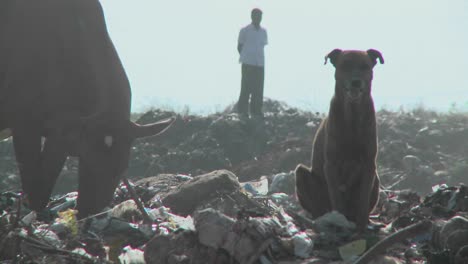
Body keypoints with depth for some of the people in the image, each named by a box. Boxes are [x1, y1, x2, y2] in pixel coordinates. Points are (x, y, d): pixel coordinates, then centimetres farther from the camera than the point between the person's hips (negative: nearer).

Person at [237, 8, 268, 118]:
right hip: (248, 63, -4)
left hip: (260, 64, 4)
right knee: (246, 87, -4)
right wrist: (244, 57, 3)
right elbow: (239, 46, 5)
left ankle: (256, 110, 9)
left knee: (258, 88, 2)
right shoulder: (245, 30, -1)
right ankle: (242, 110, 2)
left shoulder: (263, 31, 12)